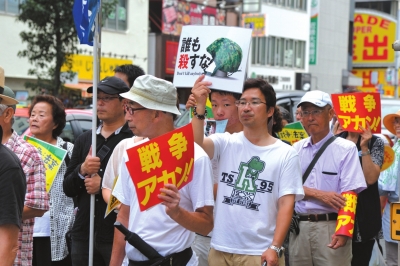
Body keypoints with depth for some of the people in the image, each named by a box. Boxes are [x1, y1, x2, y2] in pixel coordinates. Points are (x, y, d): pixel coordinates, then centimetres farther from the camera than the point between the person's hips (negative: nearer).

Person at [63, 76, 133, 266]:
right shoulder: (84, 140, 13)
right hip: (83, 234, 6)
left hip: (118, 235, -5)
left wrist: (104, 185, -14)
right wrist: (81, 170, -8)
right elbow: (68, 189, 11)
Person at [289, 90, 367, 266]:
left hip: (331, 227, -4)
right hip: (299, 227, 4)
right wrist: (319, 194, -13)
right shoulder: (296, 149, 11)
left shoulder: (346, 149, -3)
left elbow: (349, 194, -10)